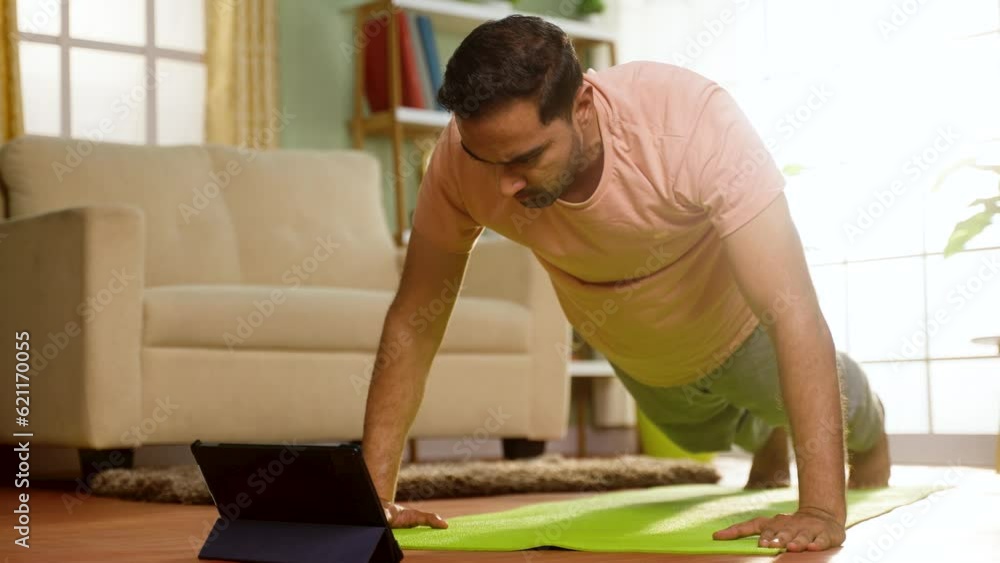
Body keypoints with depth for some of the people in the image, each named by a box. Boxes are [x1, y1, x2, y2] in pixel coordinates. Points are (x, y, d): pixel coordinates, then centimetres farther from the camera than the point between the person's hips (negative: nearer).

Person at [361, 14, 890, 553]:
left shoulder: (695, 122, -44)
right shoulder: (466, 152, -34)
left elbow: (793, 311, -47)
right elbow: (413, 320, -25)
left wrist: (822, 510, -53)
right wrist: (374, 494, -29)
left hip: (741, 331, -3)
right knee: (710, 433, 33)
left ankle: (869, 437, 62)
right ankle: (768, 442, 69)